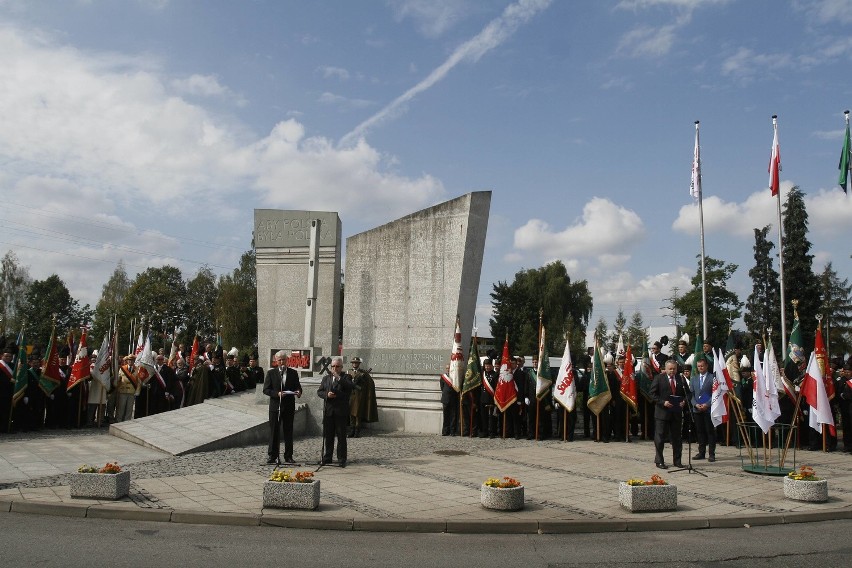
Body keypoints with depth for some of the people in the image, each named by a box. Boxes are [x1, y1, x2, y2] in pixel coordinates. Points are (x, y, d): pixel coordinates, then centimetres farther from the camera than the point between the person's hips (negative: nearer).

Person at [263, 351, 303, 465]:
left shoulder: (293, 373, 8)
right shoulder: (271, 373, 3)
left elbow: (298, 387, 10)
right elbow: (266, 390, -2)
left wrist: (298, 392, -14)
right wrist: (277, 394, -17)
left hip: (289, 406, 1)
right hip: (275, 406, -1)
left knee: (288, 432, 6)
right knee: (274, 432, 2)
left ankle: (288, 456, 12)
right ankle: (272, 456, 9)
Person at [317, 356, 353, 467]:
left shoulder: (346, 378, 2)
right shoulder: (326, 378, 16)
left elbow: (351, 386, -18)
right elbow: (319, 391, 11)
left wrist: (338, 377, -23)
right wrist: (326, 394, -9)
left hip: (341, 412, -4)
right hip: (328, 411, 4)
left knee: (341, 437, 0)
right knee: (328, 436, 8)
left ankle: (341, 460, 6)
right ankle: (326, 459, 16)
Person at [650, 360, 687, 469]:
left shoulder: (680, 379, 8)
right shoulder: (659, 378, -3)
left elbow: (684, 394, 17)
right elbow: (653, 394, -5)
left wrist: (684, 401, -3)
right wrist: (663, 402, -17)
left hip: (676, 413, 4)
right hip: (662, 412, -4)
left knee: (677, 437, 10)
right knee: (660, 437, 1)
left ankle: (677, 461, 20)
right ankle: (659, 461, 10)